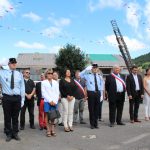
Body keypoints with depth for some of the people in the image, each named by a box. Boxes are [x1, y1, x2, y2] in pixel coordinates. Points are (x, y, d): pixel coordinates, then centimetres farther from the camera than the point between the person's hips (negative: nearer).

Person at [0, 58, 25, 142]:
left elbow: (22, 88, 6)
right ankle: (8, 134, 21)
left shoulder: (19, 74, 6)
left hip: (17, 98, 1)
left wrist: (22, 100, 3)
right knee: (7, 117, 7)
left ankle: (15, 133, 24)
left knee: (15, 117, 11)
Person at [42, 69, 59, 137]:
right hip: (47, 102, -2)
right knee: (47, 116, -2)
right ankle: (48, 131, 2)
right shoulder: (44, 82, 6)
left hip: (54, 102, 2)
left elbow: (57, 93, 9)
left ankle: (53, 130, 7)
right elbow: (43, 93, -1)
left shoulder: (55, 82, 14)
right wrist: (50, 101, -9)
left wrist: (55, 101, -5)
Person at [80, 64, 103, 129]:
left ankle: (96, 123, 19)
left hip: (98, 93, 3)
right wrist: (86, 69, -5)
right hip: (91, 93, -3)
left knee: (97, 109, 8)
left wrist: (100, 91, 12)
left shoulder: (99, 76, 12)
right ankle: (92, 124, 10)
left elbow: (101, 84, 22)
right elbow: (80, 75, -4)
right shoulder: (88, 75, 3)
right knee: (91, 109, -1)